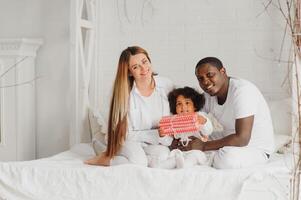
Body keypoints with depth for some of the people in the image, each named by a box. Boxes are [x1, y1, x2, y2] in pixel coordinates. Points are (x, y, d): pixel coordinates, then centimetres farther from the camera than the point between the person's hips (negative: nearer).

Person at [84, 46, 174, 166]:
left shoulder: (166, 85, -9)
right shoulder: (126, 94, -19)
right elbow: (128, 134, -14)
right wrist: (158, 134, -23)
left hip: (156, 143, 6)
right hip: (130, 140, -6)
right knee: (138, 162, -33)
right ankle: (105, 159, -6)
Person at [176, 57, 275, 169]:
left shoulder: (242, 91, -27)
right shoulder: (209, 94, -2)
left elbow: (242, 139, -33)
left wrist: (203, 146, -28)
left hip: (257, 150, -6)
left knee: (227, 158, -35)